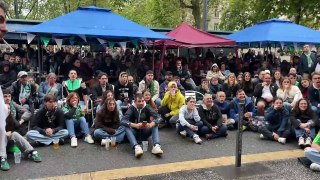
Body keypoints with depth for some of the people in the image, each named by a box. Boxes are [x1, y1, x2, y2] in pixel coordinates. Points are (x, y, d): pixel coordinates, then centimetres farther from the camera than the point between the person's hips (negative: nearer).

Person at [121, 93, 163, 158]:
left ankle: (156, 146, -42)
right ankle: (136, 147, -51)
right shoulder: (132, 108, -10)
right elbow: (123, 121, -23)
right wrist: (135, 125, -40)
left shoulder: (147, 107, -5)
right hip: (135, 133, -1)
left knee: (155, 125, -22)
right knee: (126, 127, -30)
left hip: (145, 133, 2)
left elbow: (158, 117, -16)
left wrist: (151, 124, -38)